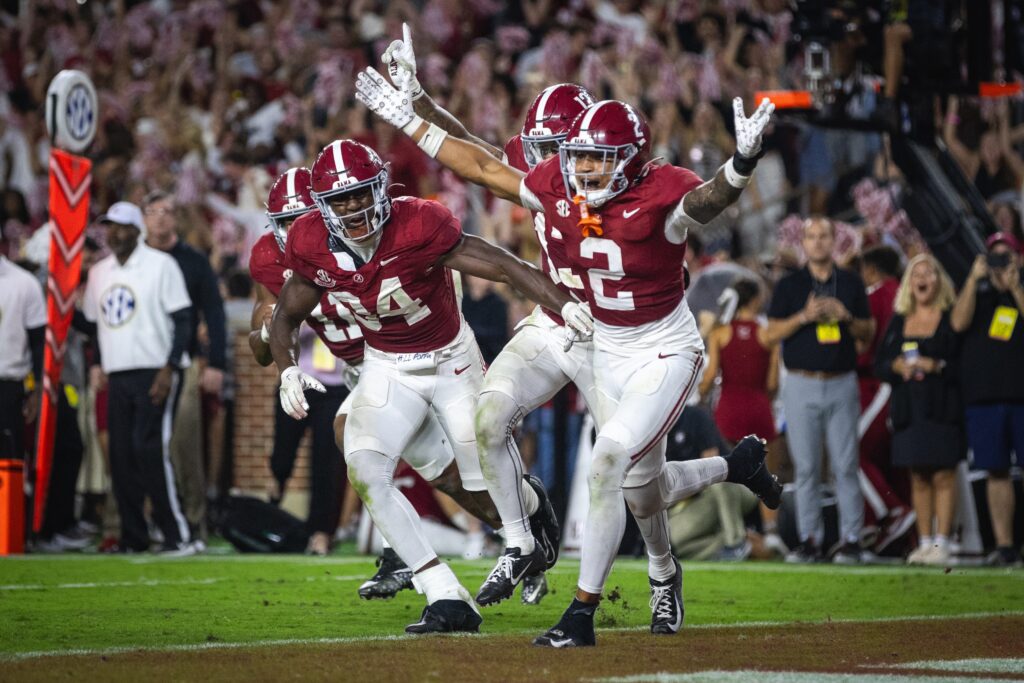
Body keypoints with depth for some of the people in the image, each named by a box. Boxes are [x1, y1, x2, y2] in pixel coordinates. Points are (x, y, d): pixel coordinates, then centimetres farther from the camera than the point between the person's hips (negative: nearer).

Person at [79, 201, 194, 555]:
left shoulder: (161, 265, -3)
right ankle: (133, 537, 8)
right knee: (121, 455, 3)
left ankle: (178, 535, -11)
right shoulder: (99, 272, 16)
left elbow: (182, 320, -7)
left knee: (150, 450, -14)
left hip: (156, 374, -6)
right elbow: (91, 323, 23)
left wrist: (170, 369, -15)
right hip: (118, 376, 6)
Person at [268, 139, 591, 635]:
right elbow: (286, 315, 3)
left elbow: (503, 266, -28)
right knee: (365, 471, -23)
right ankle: (447, 600, -21)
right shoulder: (313, 246, -14)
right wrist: (287, 372, -15)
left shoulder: (417, 226, -27)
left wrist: (562, 304, -42)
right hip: (386, 369, 3)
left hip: (451, 360, -3)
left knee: (490, 500, 0)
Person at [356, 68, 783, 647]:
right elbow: (485, 169, 4)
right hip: (609, 353, 7)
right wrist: (409, 122, 6)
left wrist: (742, 162, -66)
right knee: (642, 493, 17)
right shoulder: (559, 188, -7)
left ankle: (583, 612, -12)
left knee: (608, 465, -20)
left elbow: (708, 199, -44)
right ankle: (739, 464, 51)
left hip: (667, 354, -7)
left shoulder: (660, 193, -23)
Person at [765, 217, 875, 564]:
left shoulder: (851, 283, 10)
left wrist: (846, 317, -8)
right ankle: (809, 539, 5)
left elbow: (868, 332, 12)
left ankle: (850, 539, 0)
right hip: (802, 385, 0)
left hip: (842, 383, 0)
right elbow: (772, 334, 1)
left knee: (846, 465, -3)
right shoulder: (789, 285, 7)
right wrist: (804, 316, -13)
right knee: (806, 467, -1)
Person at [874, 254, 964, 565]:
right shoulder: (899, 321, 14)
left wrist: (936, 366, -16)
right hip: (908, 408, 4)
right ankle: (924, 542, 10)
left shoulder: (952, 320, 1)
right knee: (918, 478, 5)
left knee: (943, 476, -6)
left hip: (942, 408, -4)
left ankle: (941, 543, -4)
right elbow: (879, 364, 13)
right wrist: (897, 366, -7)